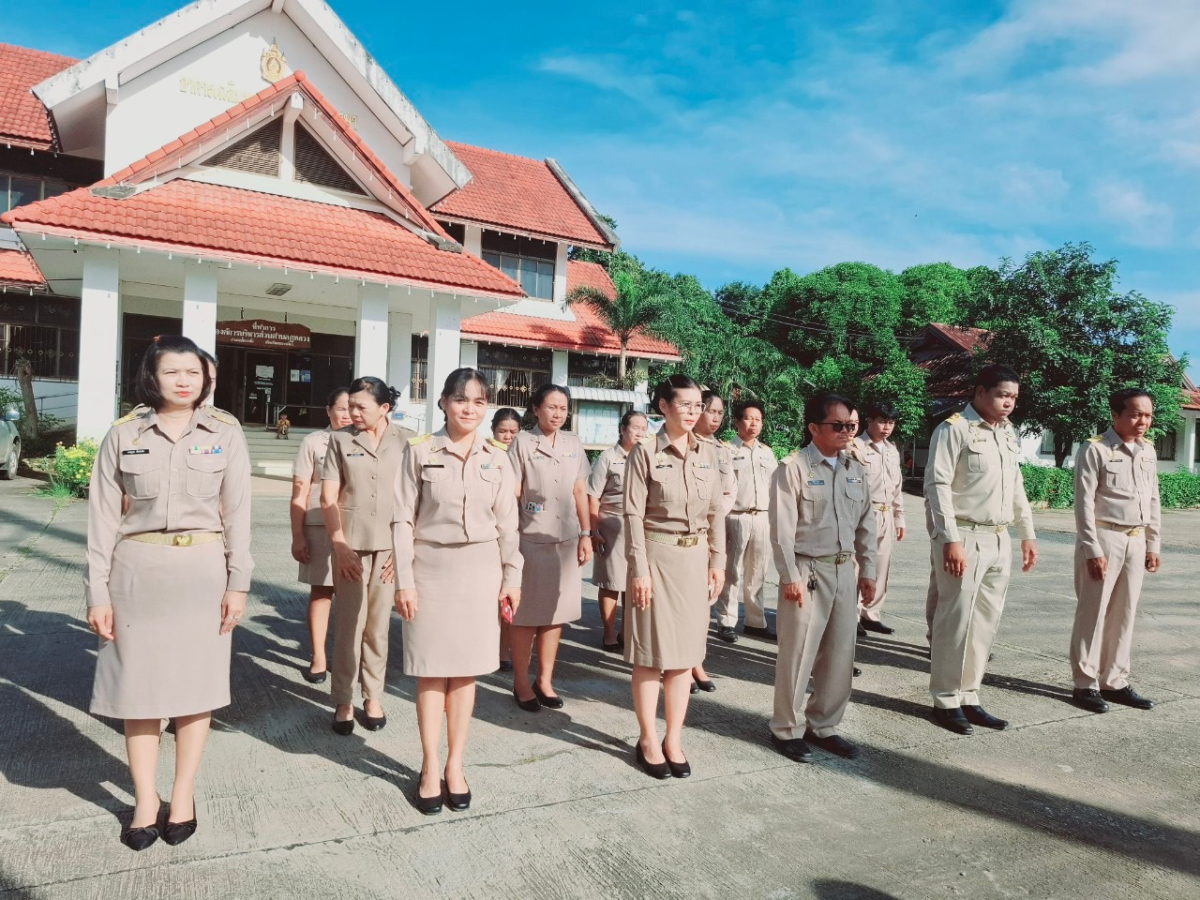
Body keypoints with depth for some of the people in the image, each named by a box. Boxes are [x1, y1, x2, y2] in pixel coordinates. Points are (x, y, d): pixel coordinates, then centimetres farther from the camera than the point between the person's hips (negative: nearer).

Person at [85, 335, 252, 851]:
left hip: (202, 571, 0)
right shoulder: (123, 435, 0)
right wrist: (97, 592, -3)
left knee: (196, 683, 7)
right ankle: (145, 798, 22)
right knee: (138, 685, 7)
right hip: (137, 571, 1)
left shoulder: (225, 433, 0)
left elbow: (237, 512, 0)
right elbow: (103, 517, 1)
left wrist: (238, 583, -4)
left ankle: (184, 794, 23)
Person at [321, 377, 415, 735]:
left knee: (378, 625, 9)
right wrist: (340, 546, -6)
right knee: (349, 624, 3)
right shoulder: (340, 440, 2)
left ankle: (373, 697, 21)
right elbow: (328, 498, 1)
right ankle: (343, 702, 15)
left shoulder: (406, 441, 0)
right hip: (351, 545, 0)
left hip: (390, 546, 0)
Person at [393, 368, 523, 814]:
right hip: (432, 568, -2)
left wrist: (511, 577, 4)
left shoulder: (497, 457, 4)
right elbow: (403, 520, -4)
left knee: (465, 671, 9)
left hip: (480, 571, 2)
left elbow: (507, 523, 7)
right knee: (431, 672, 5)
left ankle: (455, 764, 22)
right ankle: (430, 767, 18)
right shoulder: (420, 450, -3)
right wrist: (404, 580, -7)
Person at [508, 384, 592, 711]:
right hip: (530, 538, -4)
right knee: (526, 614, 3)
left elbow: (580, 493, 13)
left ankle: (545, 679, 22)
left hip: (566, 539, 4)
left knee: (556, 613, 9)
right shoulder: (523, 442, -3)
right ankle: (521, 682, 16)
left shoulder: (573, 444, 10)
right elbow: (512, 493, -3)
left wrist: (585, 534, 9)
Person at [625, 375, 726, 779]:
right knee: (651, 652, 3)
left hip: (696, 559, 5)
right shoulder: (646, 451, -8)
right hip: (658, 555, -5)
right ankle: (648, 741, 17)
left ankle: (674, 740, 22)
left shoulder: (708, 452, 7)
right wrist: (639, 568, -14)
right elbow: (633, 514, -10)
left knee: (685, 651, 10)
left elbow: (716, 512, 11)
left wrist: (718, 561, 7)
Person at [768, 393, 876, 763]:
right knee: (798, 654, 1)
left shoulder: (855, 469, 10)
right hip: (807, 570, -6)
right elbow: (782, 528, -12)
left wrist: (867, 570, 11)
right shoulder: (793, 468, -10)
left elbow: (866, 524, 15)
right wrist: (791, 577, -14)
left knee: (840, 653, 11)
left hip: (845, 571, 6)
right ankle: (787, 729, 17)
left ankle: (823, 725, 27)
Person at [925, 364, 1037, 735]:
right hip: (965, 538, -7)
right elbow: (937, 485, -14)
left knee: (985, 622, 11)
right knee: (956, 621, -2)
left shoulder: (1008, 432, 15)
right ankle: (946, 701, 11)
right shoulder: (953, 429, -9)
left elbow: (1016, 486, 22)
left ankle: (968, 697, 21)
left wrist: (1027, 534, 18)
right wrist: (950, 539, -20)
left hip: (999, 540, 8)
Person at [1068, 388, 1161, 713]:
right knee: (1093, 612, 0)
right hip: (1103, 538, -6)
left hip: (1136, 541, 7)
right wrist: (1093, 550, -16)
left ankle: (1115, 682, 22)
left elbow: (1154, 501, 16)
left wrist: (1153, 544, 12)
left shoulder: (1148, 451, 10)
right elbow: (1084, 503, -13)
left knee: (1124, 614, 12)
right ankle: (1085, 684, 9)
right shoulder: (1095, 450, -10)